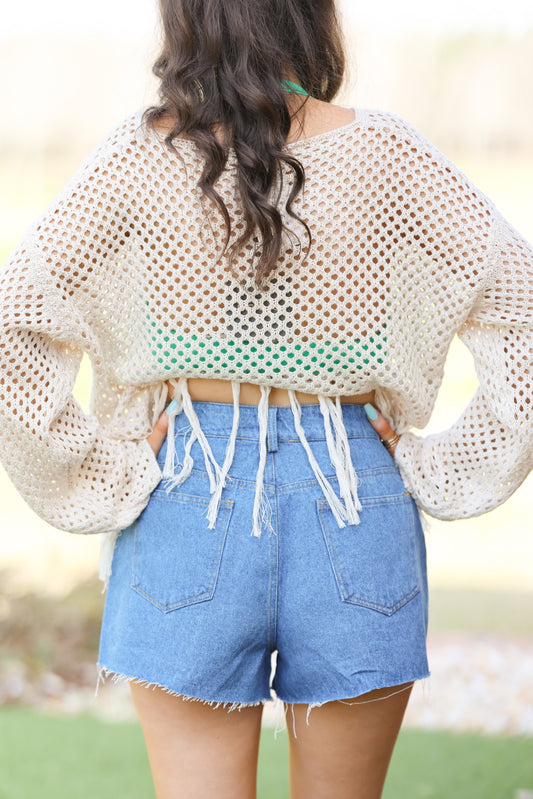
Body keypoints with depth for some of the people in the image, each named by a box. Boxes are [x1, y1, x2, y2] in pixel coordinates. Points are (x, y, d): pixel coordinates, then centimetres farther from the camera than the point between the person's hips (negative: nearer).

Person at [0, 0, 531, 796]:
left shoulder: (139, 158, -6)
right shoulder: (382, 156, -7)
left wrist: (105, 479, -3)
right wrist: (444, 474, -2)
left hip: (189, 509, 0)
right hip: (354, 506, 0)